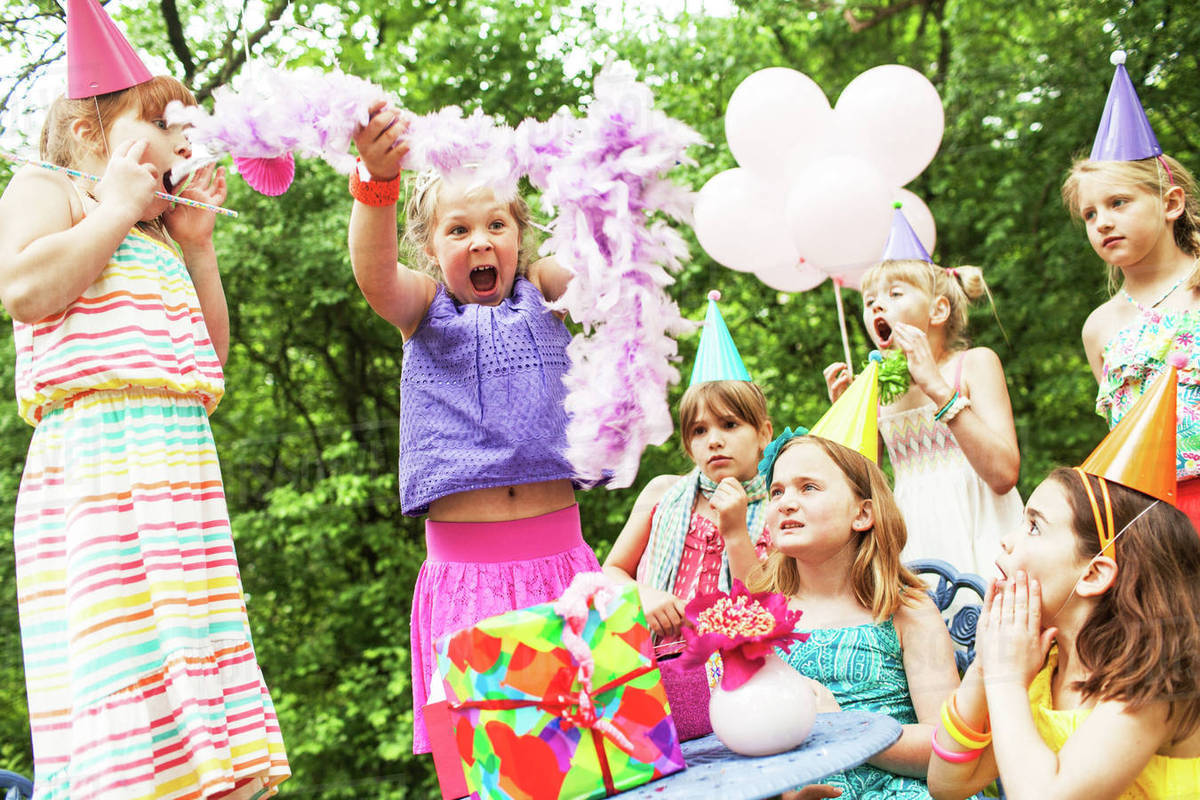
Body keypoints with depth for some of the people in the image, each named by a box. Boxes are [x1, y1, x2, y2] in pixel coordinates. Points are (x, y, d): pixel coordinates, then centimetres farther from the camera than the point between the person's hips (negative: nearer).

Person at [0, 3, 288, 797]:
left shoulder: (154, 239, 31)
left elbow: (212, 351, 28)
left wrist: (196, 244, 22)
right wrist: (116, 207, 1)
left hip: (182, 465, 8)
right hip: (97, 454, -8)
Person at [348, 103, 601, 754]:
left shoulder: (543, 291, 12)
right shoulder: (424, 307, 7)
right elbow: (374, 273, -15)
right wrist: (378, 181, -35)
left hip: (557, 556, 1)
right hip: (465, 568, -1)